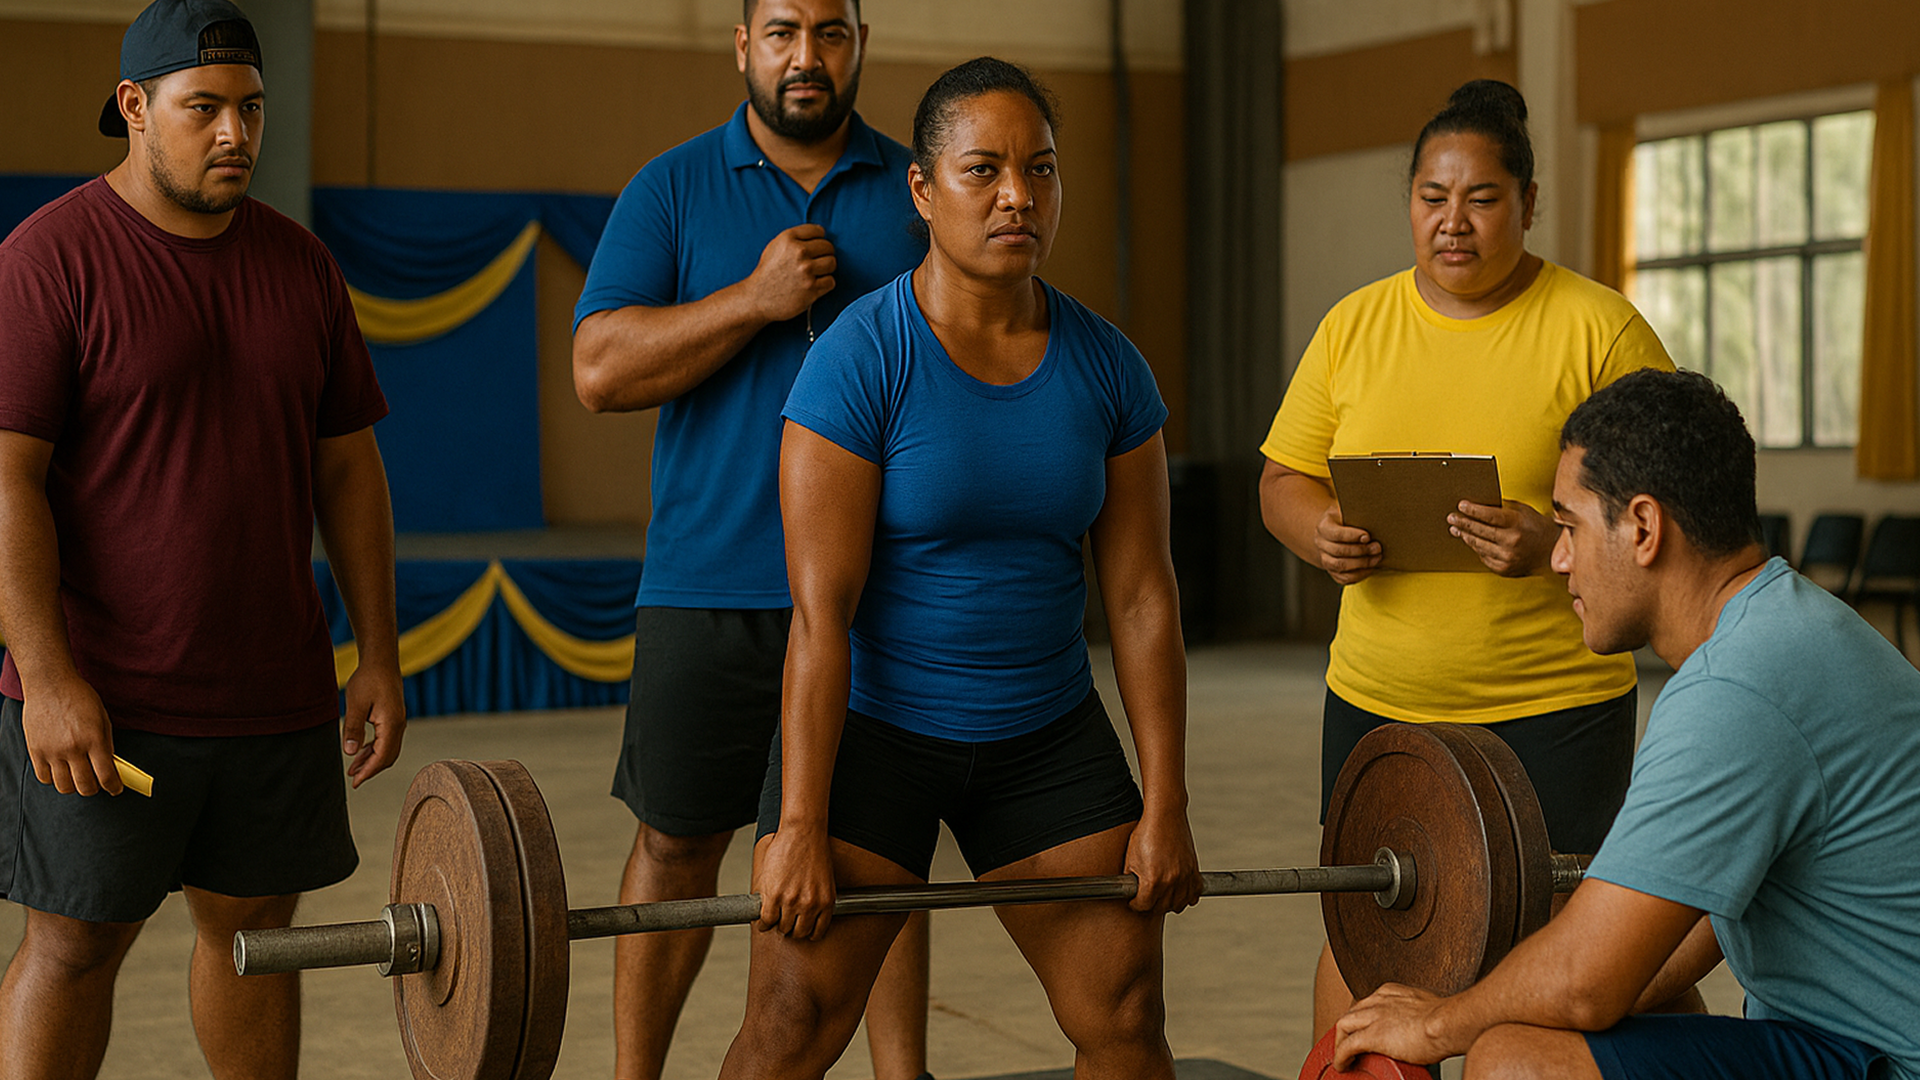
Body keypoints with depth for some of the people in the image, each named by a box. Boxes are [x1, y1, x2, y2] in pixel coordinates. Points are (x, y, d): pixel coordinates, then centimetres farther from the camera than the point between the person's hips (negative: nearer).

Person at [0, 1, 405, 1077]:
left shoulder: (300, 264, 8)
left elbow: (348, 466, 11)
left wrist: (380, 657, 7)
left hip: (272, 688, 5)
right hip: (100, 694, -5)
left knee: (255, 924, 14)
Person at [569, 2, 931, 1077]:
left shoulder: (918, 193, 8)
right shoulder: (674, 190, 3)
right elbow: (601, 368, -7)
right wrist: (756, 300, -16)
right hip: (711, 580, -1)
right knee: (678, 839, 6)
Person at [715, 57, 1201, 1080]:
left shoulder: (1105, 365, -3)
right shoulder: (859, 361, -16)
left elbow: (1143, 595, 0)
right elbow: (821, 612, -19)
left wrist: (1166, 805, -2)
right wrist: (800, 826, -21)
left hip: (1045, 736, 5)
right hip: (872, 725, -4)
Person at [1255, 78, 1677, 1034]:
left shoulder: (1598, 328, -4)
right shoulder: (1354, 325, 7)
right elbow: (1283, 480, 12)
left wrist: (1557, 541, -24)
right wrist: (1320, 534, -11)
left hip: (1552, 705, -3)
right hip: (1376, 700, 3)